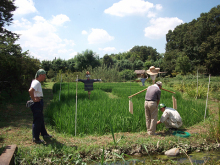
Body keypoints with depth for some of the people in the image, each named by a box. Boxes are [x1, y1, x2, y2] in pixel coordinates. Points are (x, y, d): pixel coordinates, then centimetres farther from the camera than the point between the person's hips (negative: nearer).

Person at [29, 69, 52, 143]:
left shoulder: (37, 82, 12)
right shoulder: (36, 82, -19)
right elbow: (30, 91, -36)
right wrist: (34, 99, -24)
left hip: (39, 103, 11)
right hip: (37, 103, -11)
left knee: (41, 120, 21)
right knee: (37, 121, -2)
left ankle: (44, 134, 35)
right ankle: (35, 138, 8)